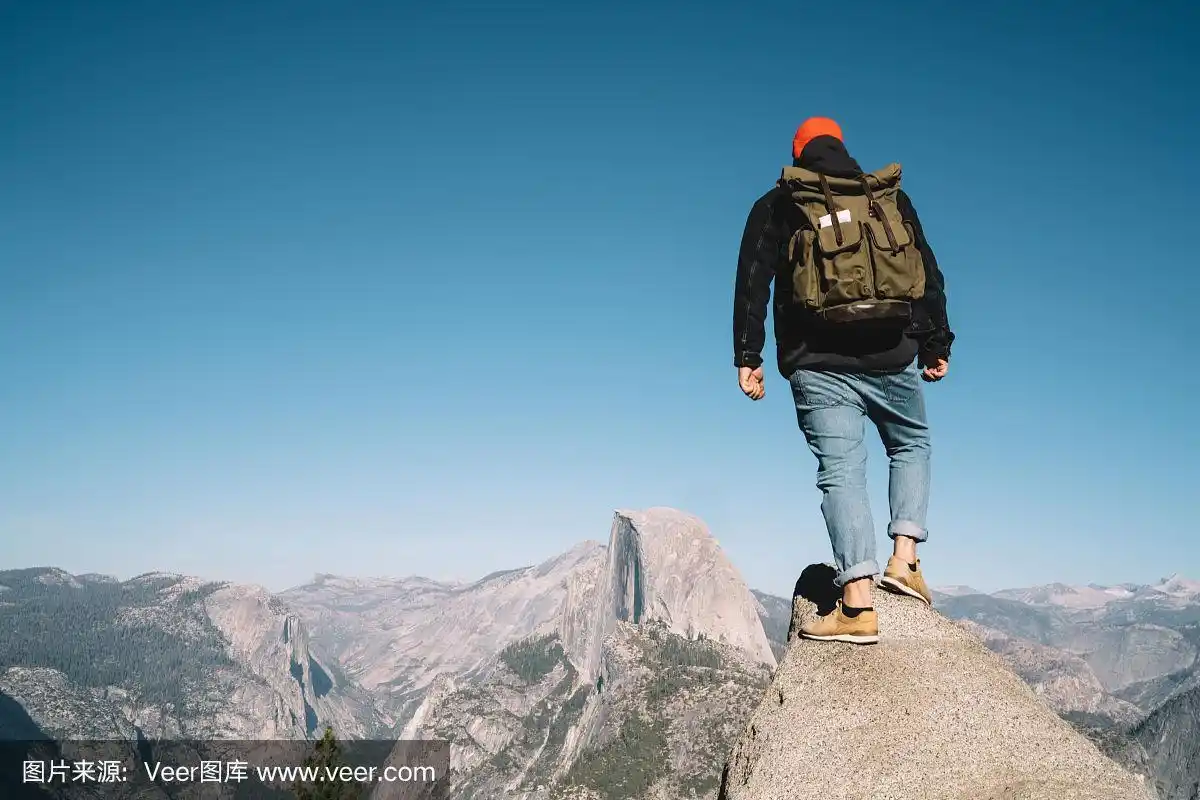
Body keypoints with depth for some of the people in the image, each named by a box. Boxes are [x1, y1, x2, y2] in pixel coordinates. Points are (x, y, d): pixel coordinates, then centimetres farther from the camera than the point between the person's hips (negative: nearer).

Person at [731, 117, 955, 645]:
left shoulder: (776, 206, 9)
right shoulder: (892, 198, 15)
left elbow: (753, 282, -1)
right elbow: (930, 275, 13)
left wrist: (747, 356, -1)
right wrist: (937, 345, 18)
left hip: (819, 363, -2)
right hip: (893, 356, 2)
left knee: (841, 472, -3)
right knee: (911, 445, 25)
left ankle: (858, 607, -11)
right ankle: (904, 558, 12)